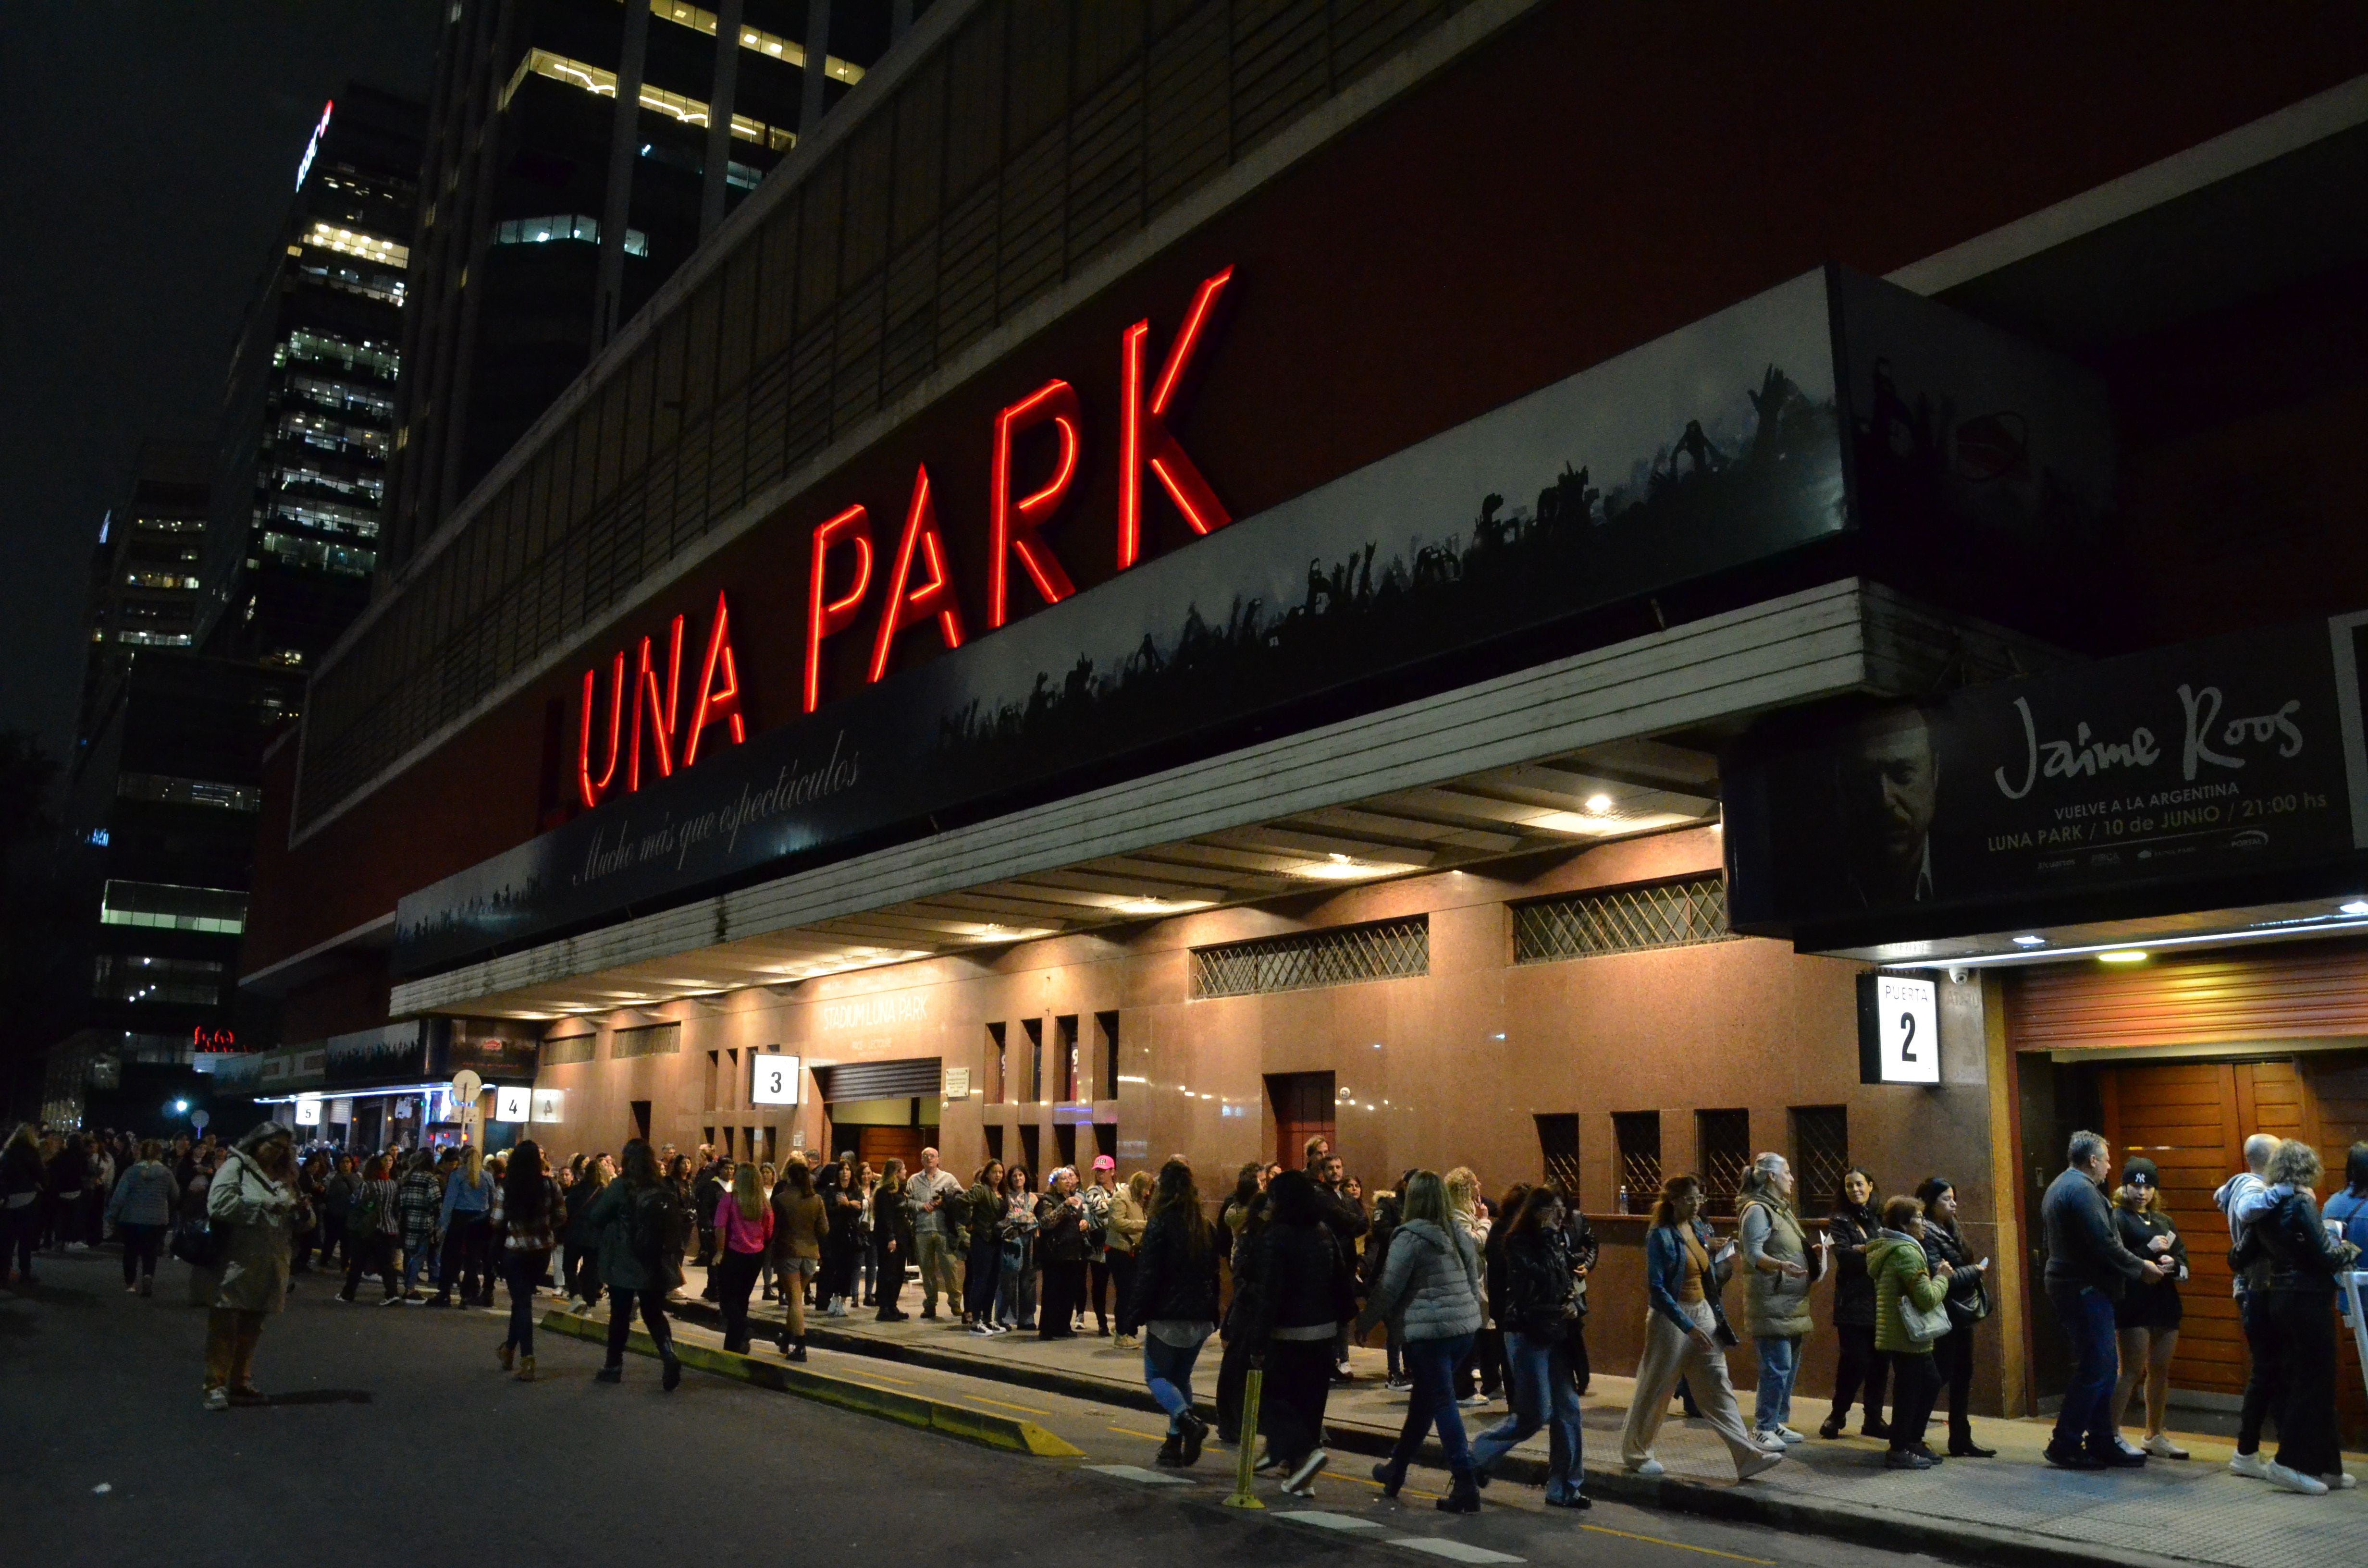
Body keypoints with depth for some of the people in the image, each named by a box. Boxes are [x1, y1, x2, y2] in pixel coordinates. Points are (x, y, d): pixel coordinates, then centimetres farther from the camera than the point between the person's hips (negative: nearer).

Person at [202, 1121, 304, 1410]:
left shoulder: (284, 1177, 17)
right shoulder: (236, 1166, -2)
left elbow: (297, 1225, 20)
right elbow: (219, 1204, -17)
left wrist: (300, 1211, -2)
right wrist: (263, 1206, -17)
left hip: (269, 1268, 6)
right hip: (236, 1265, -6)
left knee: (251, 1329, 12)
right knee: (225, 1327, 0)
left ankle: (240, 1383, 21)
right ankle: (216, 1385, 7)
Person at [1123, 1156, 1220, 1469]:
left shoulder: (1160, 1225, -13)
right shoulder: (1207, 1227, 6)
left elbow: (1146, 1277, -14)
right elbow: (1214, 1276, 12)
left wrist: (1131, 1317, -8)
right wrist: (1212, 1316, 18)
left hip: (1167, 1317, -6)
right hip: (1200, 1319, 6)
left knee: (1156, 1375, 6)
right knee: (1181, 1377, 17)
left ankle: (1188, 1421, -18)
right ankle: (1176, 1444, 16)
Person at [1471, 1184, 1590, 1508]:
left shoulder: (1559, 1241, 10)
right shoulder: (1519, 1243, -13)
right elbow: (1541, 1278, -26)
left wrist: (1574, 1304, 0)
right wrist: (1548, 1233, -22)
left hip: (1557, 1334, 8)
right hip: (1529, 1335, -8)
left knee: (1567, 1410, 6)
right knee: (1535, 1414, -6)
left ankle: (1564, 1489, 14)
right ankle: (1477, 1458, 15)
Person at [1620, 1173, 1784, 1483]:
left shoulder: (1697, 1233, 9)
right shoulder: (1660, 1236, -15)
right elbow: (1656, 1288, -20)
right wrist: (1688, 1326, -23)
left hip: (1702, 1313, 7)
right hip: (1671, 1318, -7)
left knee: (1718, 1387, 0)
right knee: (1655, 1390, 6)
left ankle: (1748, 1457, -5)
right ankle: (1635, 1454, 22)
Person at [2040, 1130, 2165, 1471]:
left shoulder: (2058, 1187, 19)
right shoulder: (2082, 1189, -15)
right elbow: (2104, 1244, -21)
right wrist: (2141, 1267, -7)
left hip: (2068, 1286, 11)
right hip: (2086, 1290, -11)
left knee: (2104, 1367, 13)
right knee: (2095, 1369, -6)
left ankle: (2101, 1443, 16)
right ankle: (2065, 1445, -3)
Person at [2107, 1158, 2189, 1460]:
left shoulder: (2163, 1221, 17)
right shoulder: (2117, 1219, -3)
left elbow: (2184, 1262, 12)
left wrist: (2173, 1263, -11)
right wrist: (2149, 1251, -20)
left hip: (2165, 1302, 7)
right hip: (2133, 1303, -7)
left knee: (2160, 1372, 11)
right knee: (2132, 1371, -7)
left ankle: (2155, 1436, 22)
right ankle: (2113, 1435, -3)